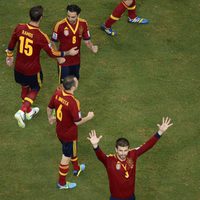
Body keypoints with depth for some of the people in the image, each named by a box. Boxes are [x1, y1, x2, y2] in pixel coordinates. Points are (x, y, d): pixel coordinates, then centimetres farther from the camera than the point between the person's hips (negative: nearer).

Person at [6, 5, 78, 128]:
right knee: (35, 89, 20)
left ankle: (29, 112, 46)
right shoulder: (41, 36, -28)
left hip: (19, 67, 5)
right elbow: (52, 53, -17)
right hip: (33, 70, -5)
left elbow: (11, 44, 1)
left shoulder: (19, 28, -14)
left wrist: (9, 57, 20)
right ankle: (22, 112, 3)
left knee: (25, 87, 27)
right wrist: (68, 53, -4)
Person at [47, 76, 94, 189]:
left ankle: (77, 168, 57)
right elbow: (77, 122, -26)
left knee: (72, 149, 32)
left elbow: (50, 108, 3)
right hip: (69, 134, -7)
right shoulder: (73, 102, -35)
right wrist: (89, 117, -7)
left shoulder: (57, 94, -14)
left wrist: (50, 118, 24)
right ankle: (62, 183, 28)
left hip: (59, 130, 7)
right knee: (66, 157, 12)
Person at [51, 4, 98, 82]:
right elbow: (53, 42, -9)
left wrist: (92, 47, -21)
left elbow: (87, 40, 0)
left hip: (76, 60, 4)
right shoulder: (60, 25, -21)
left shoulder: (83, 24, -9)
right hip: (64, 60, -4)